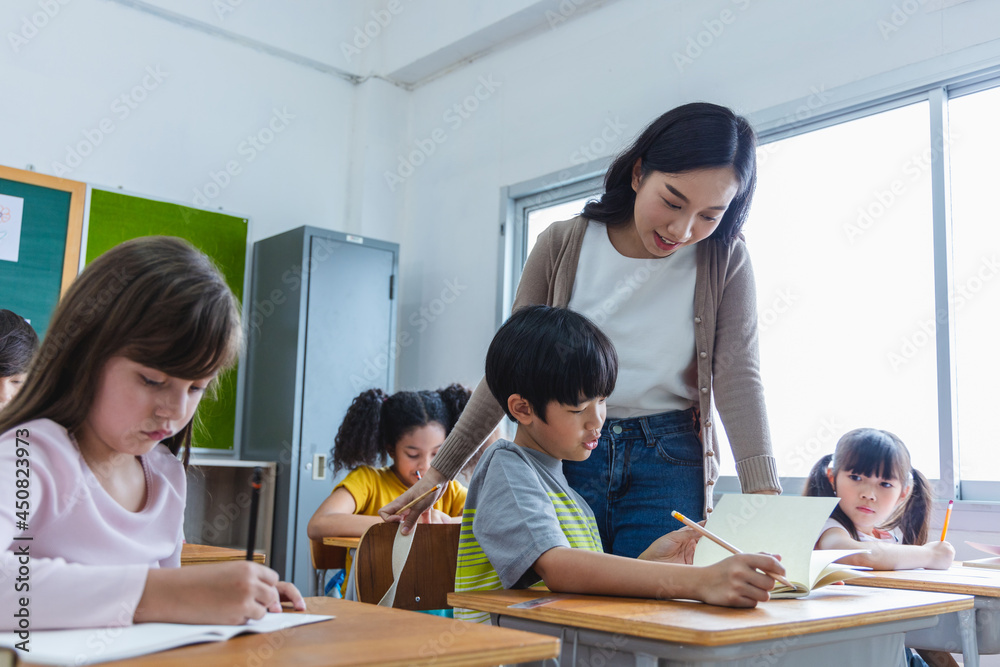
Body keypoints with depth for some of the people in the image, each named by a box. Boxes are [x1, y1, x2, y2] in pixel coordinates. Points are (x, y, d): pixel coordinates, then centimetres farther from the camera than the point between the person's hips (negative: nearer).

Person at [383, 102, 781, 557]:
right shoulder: (563, 246, -4)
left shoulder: (725, 260, -4)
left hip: (669, 462, 0)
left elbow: (739, 376, -11)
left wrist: (766, 495, -25)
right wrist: (440, 470, 4)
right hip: (566, 456, 1)